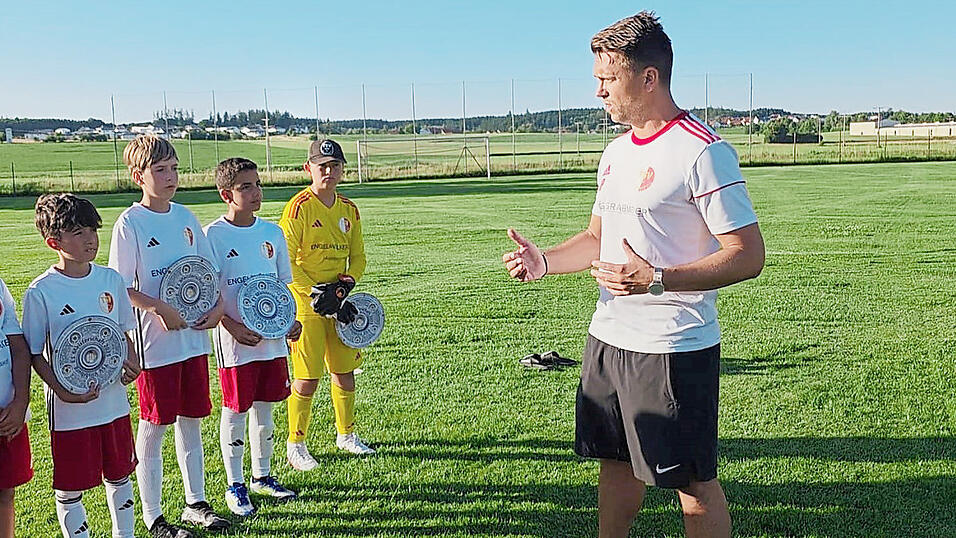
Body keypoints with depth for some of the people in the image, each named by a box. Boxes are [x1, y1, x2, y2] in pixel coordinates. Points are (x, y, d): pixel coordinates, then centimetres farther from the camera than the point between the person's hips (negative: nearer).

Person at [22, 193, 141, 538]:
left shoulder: (110, 279, 1)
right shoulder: (41, 292, -12)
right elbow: (34, 354, -7)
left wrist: (131, 363, -5)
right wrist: (62, 392, -19)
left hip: (114, 400, 5)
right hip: (69, 409, -4)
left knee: (119, 474, 19)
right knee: (69, 488, 8)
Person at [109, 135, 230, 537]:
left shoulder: (185, 217, 7)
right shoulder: (130, 222, -9)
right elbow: (121, 287, -12)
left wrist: (218, 306, -2)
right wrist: (162, 309, -23)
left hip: (194, 336, 6)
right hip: (155, 341, -6)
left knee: (191, 419, 15)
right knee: (153, 427, 4)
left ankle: (196, 503, 29)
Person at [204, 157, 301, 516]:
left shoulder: (272, 232, 6)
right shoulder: (213, 236, -10)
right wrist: (234, 328, -18)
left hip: (272, 337, 5)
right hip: (235, 340, -5)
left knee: (264, 407, 15)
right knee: (235, 411, 5)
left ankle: (262, 476, 30)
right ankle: (235, 486, 19)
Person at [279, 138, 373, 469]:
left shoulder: (349, 210, 9)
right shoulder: (299, 207, -9)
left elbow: (358, 257, 14)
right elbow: (285, 261, -12)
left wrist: (345, 282, -5)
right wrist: (314, 292, -16)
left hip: (339, 301, 6)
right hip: (305, 303, -6)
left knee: (345, 370, 12)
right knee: (307, 377, -4)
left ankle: (346, 435, 30)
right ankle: (295, 445, 11)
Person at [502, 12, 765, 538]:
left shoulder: (703, 151, -15)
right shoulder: (616, 152, 12)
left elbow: (748, 255, -18)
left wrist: (657, 281, -29)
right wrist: (544, 260, 3)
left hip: (674, 348, -8)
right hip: (607, 337, 8)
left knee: (692, 481, 4)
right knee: (616, 462, 19)